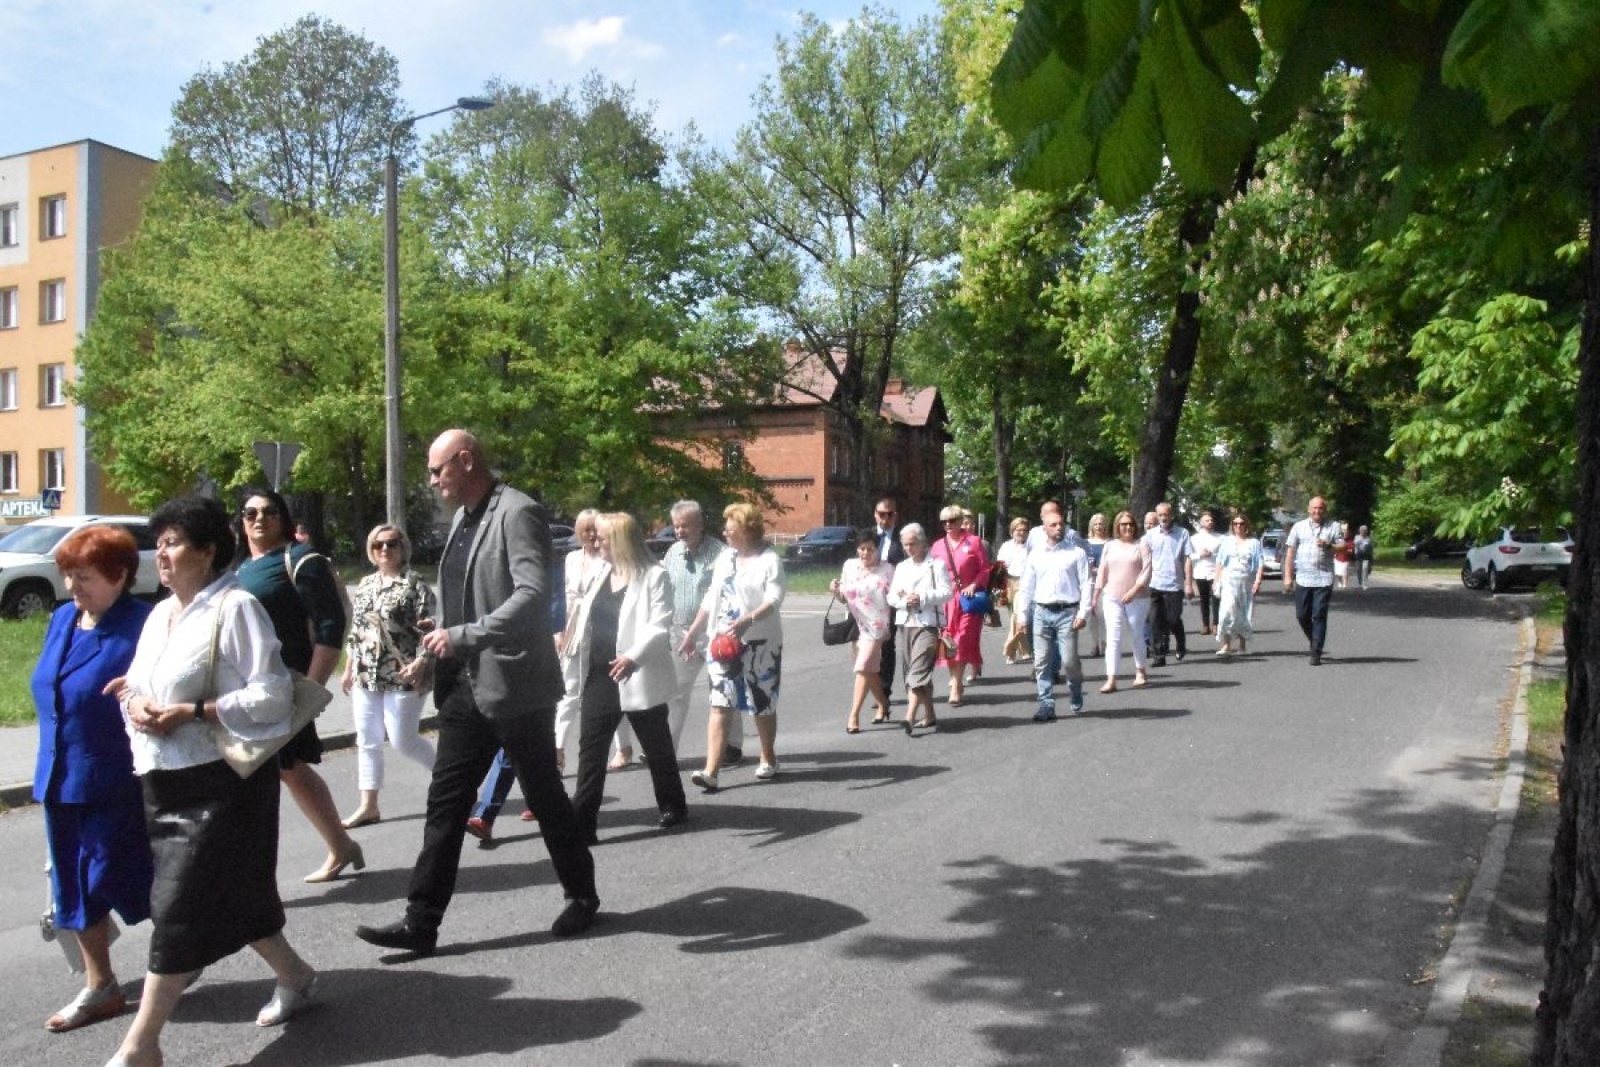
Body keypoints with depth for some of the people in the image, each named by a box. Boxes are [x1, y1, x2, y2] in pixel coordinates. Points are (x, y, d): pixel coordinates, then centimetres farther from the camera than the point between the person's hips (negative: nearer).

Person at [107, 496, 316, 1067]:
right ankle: (293, 976, 35)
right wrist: (133, 702, -5)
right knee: (232, 891, 16)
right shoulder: (160, 614, 12)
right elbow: (136, 681, 19)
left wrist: (191, 712, -21)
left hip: (220, 782, -8)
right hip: (162, 779, 8)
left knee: (179, 905, -4)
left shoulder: (235, 607, -14)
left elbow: (273, 696, -18)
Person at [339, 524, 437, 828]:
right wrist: (348, 670, 17)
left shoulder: (415, 584, -8)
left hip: (403, 678, -7)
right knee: (367, 741, 8)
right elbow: (355, 631, 18)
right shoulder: (366, 584, 13)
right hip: (366, 678, 7)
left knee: (403, 740, -2)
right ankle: (368, 806, 15)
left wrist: (420, 667, -21)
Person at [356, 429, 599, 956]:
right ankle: (421, 922, 12)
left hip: (515, 686, -8)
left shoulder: (517, 513, -14)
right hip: (466, 686, 8)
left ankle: (582, 896, 26)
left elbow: (534, 595, -25)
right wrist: (439, 645, 9)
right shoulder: (462, 518, 13)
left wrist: (463, 636, -25)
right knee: (445, 802, 6)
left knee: (545, 796, 7)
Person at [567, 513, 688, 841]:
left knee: (657, 746, 11)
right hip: (599, 677, 6)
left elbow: (660, 626, -18)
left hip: (638, 678, -6)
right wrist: (574, 645, 15)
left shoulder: (654, 576, -10)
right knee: (590, 748, 1)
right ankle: (581, 822, 3)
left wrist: (633, 656, -30)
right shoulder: (603, 574, 13)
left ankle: (672, 805, 29)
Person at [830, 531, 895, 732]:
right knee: (870, 670, 16)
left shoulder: (886, 570, -7)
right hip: (855, 624, 5)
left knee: (863, 668, -12)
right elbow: (844, 597, 12)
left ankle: (854, 715, -10)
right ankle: (883, 704, 35)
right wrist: (836, 591, -7)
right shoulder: (849, 566, 5)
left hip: (875, 625, -5)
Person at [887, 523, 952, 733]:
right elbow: (891, 597, 11)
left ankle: (910, 717, -25)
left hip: (927, 624, -6)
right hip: (905, 624, 7)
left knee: (918, 670, -16)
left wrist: (921, 597, -18)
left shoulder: (936, 565, 1)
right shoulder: (901, 567, 18)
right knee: (912, 670, 9)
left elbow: (946, 592, -8)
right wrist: (904, 600, -10)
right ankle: (929, 716, 18)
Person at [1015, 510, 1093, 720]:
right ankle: (1046, 705, 8)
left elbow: (1086, 584, -1)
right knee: (1042, 662, 1)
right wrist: (1022, 616, 7)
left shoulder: (1077, 553, 3)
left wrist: (1083, 614, -9)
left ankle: (1076, 697, 22)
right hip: (1041, 612, 3)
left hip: (1067, 612, -3)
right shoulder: (1035, 556, 10)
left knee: (1069, 661, -6)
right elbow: (1026, 587, 12)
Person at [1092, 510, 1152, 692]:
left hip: (1137, 598, -2)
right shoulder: (1109, 546, 9)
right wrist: (1095, 596, 8)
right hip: (1111, 598, 2)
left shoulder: (1141, 545, -1)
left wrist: (1133, 590, -19)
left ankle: (1140, 673, 28)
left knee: (1136, 636, 10)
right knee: (1113, 637, -5)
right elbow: (1102, 572, 11)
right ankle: (1111, 680, -8)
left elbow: (1146, 571, -9)